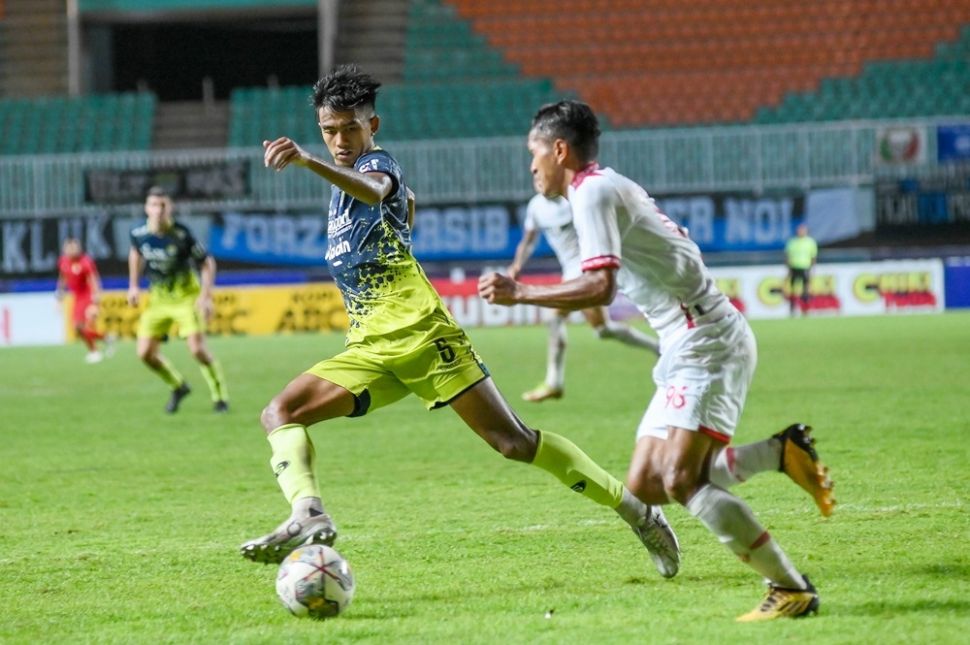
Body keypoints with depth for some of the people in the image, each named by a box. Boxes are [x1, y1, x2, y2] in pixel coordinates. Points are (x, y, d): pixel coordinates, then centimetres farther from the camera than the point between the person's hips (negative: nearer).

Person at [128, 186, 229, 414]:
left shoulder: (182, 235, -21)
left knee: (197, 348, -17)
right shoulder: (139, 234, -11)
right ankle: (178, 387, 22)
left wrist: (205, 296, -19)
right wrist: (133, 285, 11)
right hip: (158, 299, 4)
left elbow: (207, 262, -10)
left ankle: (220, 396, 3)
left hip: (186, 297, -4)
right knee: (146, 352, -4)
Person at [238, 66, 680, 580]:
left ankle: (635, 510, -1)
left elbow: (372, 189, -34)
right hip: (368, 352, 8)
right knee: (279, 414, -12)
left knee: (513, 442, -10)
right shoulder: (345, 183, 21)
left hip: (418, 333, -8)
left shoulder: (377, 164, -5)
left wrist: (307, 161, -49)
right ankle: (308, 516, -32)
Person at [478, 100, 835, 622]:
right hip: (688, 349, 10)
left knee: (680, 480, -19)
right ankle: (781, 453, 8)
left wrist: (518, 293, -17)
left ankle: (791, 589, -16)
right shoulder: (609, 188, 20)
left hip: (706, 344, -10)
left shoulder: (593, 192, -11)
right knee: (645, 484, 5)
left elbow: (599, 287, -23)